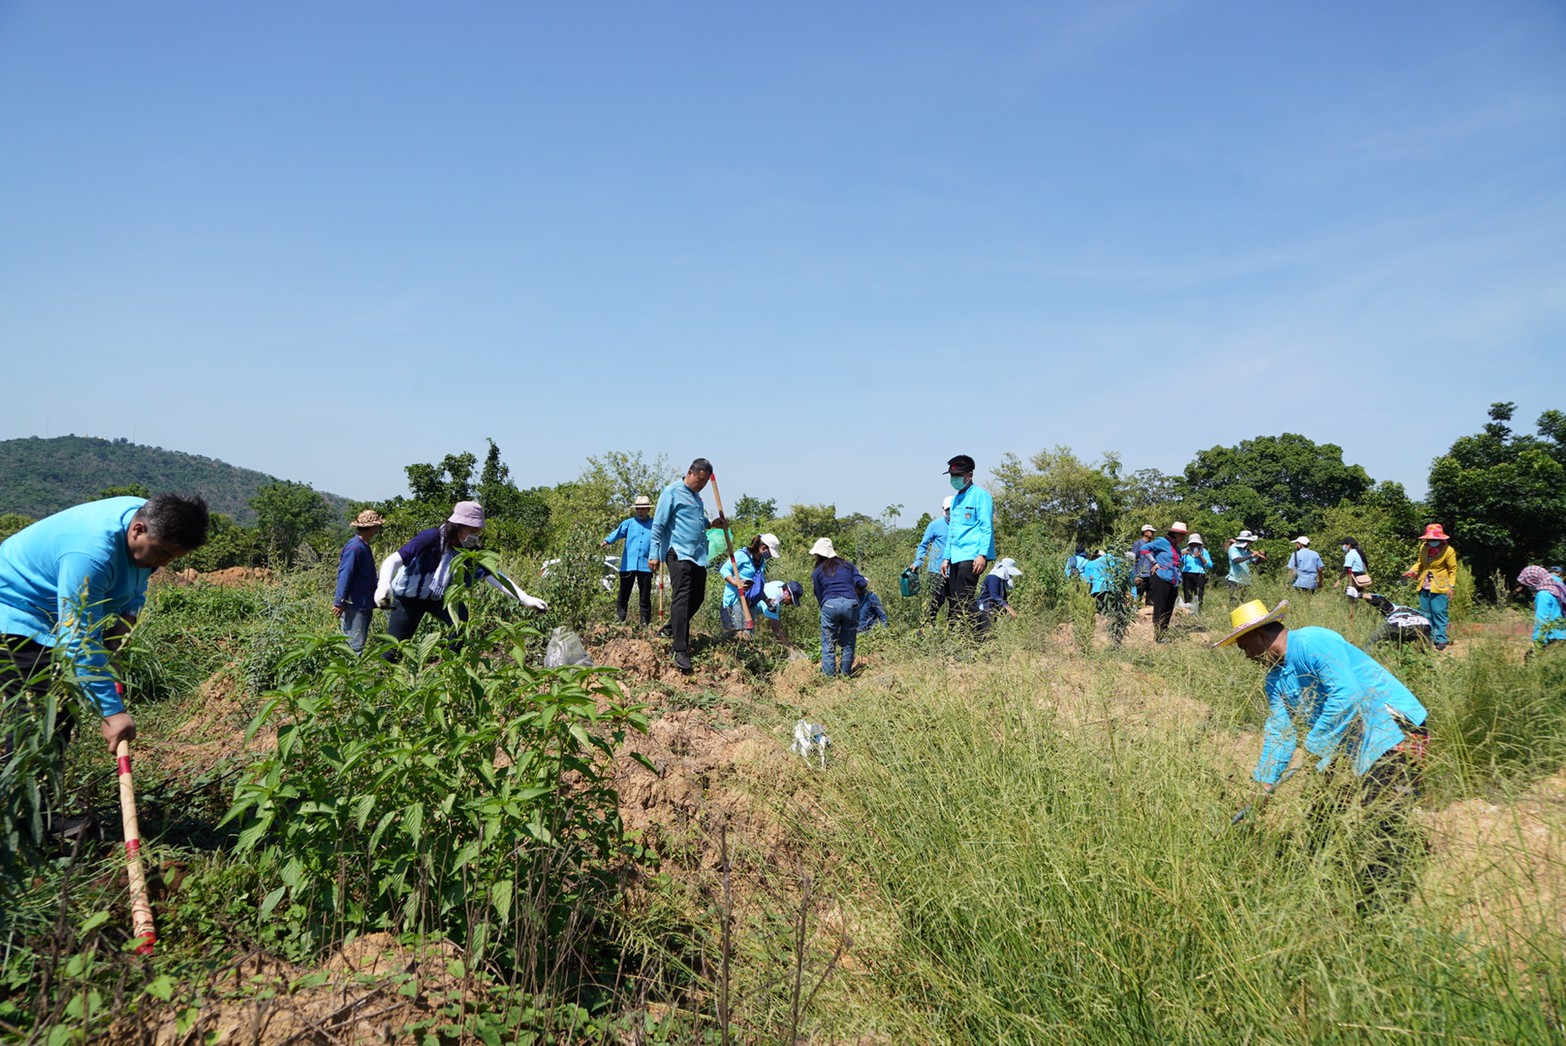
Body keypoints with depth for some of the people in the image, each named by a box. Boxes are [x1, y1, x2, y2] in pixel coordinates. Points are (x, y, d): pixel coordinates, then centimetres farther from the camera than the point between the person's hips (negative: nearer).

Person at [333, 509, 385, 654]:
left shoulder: (364, 546, 13)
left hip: (364, 606, 10)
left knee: (359, 642, 14)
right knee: (354, 645, -8)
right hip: (354, 606, -10)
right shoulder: (355, 547, -18)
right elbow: (344, 575, -20)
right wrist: (339, 602, -22)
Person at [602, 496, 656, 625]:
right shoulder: (629, 523, 6)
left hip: (645, 566, 0)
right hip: (628, 565, 0)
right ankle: (619, 620, 11)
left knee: (645, 597, 6)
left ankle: (645, 623, 12)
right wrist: (607, 540, -29)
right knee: (623, 594, 5)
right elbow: (618, 532, -9)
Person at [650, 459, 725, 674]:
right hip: (679, 553, -9)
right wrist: (654, 555, -13)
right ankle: (681, 650, -15)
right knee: (682, 598, -13)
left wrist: (710, 523, 12)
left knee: (697, 597, 12)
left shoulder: (696, 496, 20)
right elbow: (658, 524, -8)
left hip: (698, 555, 9)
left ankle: (670, 631, 31)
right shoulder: (672, 491, -5)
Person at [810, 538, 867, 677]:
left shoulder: (817, 572, 17)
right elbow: (862, 583, 9)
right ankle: (845, 675, 14)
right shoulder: (848, 565, 21)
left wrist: (824, 609, 28)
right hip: (851, 604, 2)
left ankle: (829, 676, 2)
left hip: (830, 605, -2)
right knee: (848, 643, 12)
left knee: (828, 644, 6)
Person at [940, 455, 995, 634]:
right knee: (954, 602, 7)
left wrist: (982, 554, -19)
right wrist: (946, 558, 20)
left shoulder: (980, 495, -4)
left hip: (971, 557, -9)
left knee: (963, 601, -16)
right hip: (955, 558, 9)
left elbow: (986, 527, -10)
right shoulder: (955, 499, 22)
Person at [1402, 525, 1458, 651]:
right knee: (1425, 613, 11)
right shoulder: (1423, 547, 3)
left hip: (1439, 588, -5)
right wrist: (1412, 571, 0)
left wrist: (1451, 586, -10)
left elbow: (1453, 570, -4)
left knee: (1439, 613, -6)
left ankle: (1441, 640, -1)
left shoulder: (1448, 550, -10)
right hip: (1424, 587, 5)